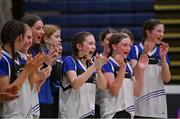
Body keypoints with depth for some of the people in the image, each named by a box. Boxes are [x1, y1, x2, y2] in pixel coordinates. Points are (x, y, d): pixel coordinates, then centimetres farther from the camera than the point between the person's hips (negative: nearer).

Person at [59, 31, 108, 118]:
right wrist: (94, 66, -23)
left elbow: (102, 86, 1)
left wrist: (98, 68, -14)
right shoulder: (69, 61, -6)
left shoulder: (91, 64, 12)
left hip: (89, 112, 6)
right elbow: (75, 84, -22)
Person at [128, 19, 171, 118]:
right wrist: (144, 54, -19)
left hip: (158, 103, 4)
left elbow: (166, 79, 2)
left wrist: (163, 57, -8)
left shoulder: (162, 52, 10)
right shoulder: (135, 49, -1)